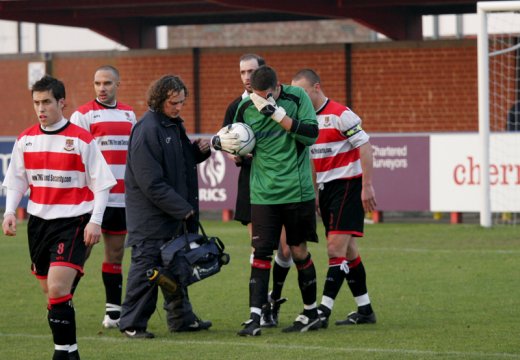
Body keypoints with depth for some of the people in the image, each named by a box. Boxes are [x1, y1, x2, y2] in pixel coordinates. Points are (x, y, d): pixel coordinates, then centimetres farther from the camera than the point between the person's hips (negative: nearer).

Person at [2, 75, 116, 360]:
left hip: (72, 222, -5)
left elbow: (101, 184, -5)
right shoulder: (25, 140, 6)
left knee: (57, 288, -18)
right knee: (51, 291, 11)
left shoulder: (81, 140, -7)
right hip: (39, 221, 5)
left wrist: (95, 221, -14)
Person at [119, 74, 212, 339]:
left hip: (174, 214, 9)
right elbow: (151, 182, -21)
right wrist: (182, 208, -18)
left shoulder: (174, 124, 11)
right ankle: (132, 324, 2)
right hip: (150, 215, -9)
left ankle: (181, 318, 25)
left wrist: (198, 150, 1)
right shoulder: (147, 129, -18)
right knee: (146, 266, -5)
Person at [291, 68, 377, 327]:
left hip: (347, 186, -8)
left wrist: (367, 186, -19)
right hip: (325, 189, 8)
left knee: (336, 249, -12)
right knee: (347, 251, 10)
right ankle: (365, 310, 16)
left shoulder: (340, 115, -13)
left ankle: (324, 310, -15)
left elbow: (365, 147, -15)